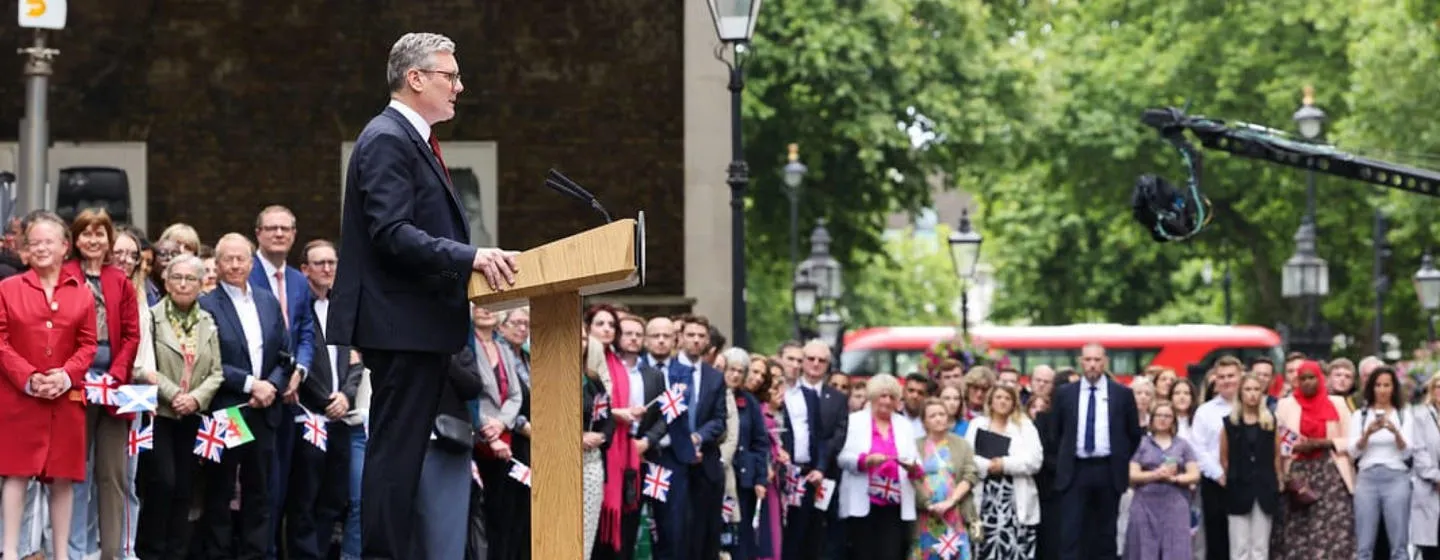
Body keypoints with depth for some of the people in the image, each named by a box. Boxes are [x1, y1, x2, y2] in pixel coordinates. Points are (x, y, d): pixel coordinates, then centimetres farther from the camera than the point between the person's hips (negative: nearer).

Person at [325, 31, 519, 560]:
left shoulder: (414, 140, 19)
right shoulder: (387, 140, -13)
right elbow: (392, 233, -23)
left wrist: (474, 258, 15)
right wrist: (470, 257, -28)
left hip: (419, 323, 11)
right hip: (402, 322, -11)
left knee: (403, 449, 12)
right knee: (396, 450, -10)